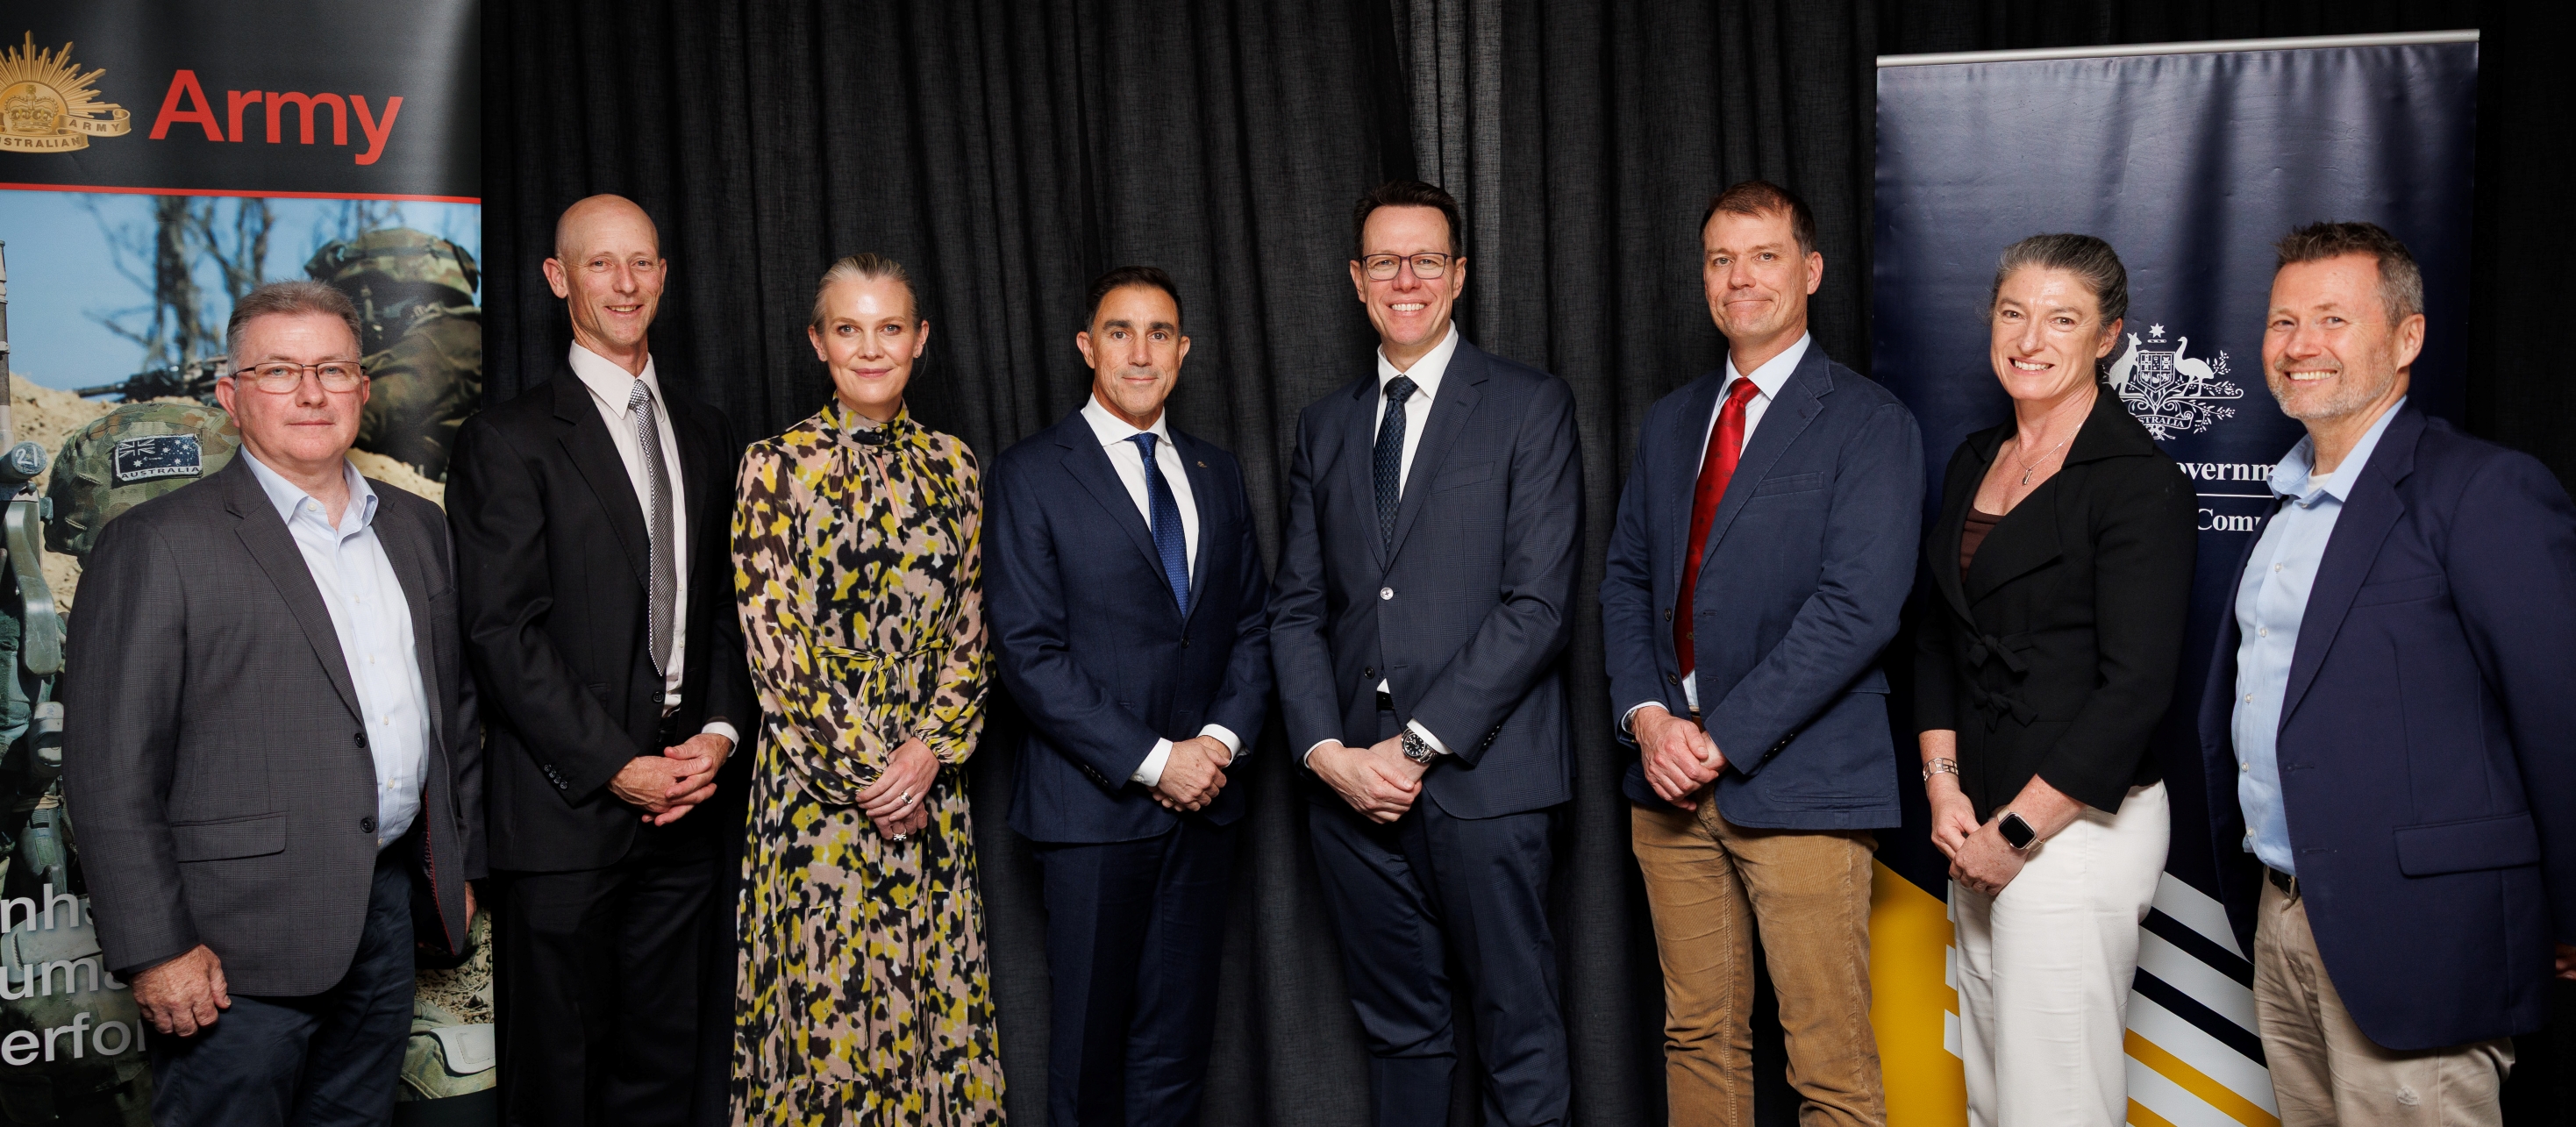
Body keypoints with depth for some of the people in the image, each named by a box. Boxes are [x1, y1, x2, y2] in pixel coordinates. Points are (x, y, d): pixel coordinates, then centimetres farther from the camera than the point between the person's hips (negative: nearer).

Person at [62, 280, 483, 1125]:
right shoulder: (159, 545, -8)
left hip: (392, 909, 6)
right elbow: (110, 771, -11)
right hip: (242, 940, -6)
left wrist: (462, 864, 15)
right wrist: (154, 949, -14)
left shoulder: (416, 527, 12)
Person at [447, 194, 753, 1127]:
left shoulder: (704, 434, 14)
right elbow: (503, 632, -11)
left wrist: (720, 731, -1)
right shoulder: (508, 439, -4)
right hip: (568, 810, -5)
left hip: (686, 804, 5)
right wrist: (618, 767, -14)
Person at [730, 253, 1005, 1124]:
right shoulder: (776, 466, -4)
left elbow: (968, 631, 5)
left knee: (933, 994, 9)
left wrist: (931, 747, -9)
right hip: (816, 779, -3)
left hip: (928, 777, 3)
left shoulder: (952, 465, 7)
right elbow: (774, 643, -8)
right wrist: (862, 771, -11)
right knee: (829, 996, 3)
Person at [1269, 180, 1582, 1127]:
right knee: (1397, 1030, 14)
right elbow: (1295, 608, 11)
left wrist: (1418, 745, -13)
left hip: (1481, 778, -4)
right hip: (1349, 783, 4)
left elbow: (1537, 605, -10)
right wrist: (1327, 751, -5)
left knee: (1518, 1034, 4)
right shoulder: (1325, 425, 14)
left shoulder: (1530, 407, -1)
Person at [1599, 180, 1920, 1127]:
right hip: (1670, 774, 6)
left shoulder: (1869, 424, -4)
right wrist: (1647, 716, -3)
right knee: (1698, 1036, 13)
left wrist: (1722, 737, -15)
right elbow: (1626, 579, 14)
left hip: (1799, 784, -5)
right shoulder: (1671, 421, 16)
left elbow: (1858, 606, -14)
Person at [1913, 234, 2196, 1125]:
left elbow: (2134, 686, -16)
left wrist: (2017, 831, -14)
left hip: (2078, 820, -7)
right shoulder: (1976, 461, 11)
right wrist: (1944, 785, 2)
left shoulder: (2140, 482, -12)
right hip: (1977, 820, 7)